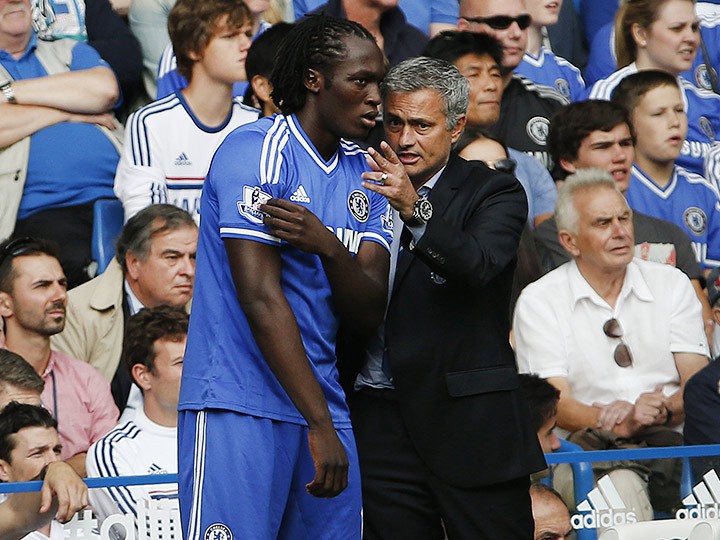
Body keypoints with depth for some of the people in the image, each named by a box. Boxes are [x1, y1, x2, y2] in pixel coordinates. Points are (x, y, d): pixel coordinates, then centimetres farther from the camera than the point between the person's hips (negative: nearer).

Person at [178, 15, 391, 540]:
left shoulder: (364, 173, 13)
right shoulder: (257, 152, -9)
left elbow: (369, 310, 4)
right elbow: (261, 298, -17)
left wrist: (327, 246, -18)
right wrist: (320, 426, -19)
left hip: (322, 405, 7)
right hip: (240, 407, -7)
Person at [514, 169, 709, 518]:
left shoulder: (672, 284, 16)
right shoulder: (538, 303, 6)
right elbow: (556, 404, -3)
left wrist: (663, 411, -16)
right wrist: (622, 424, -22)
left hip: (672, 439, 3)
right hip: (588, 450, -2)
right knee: (620, 489, -38)